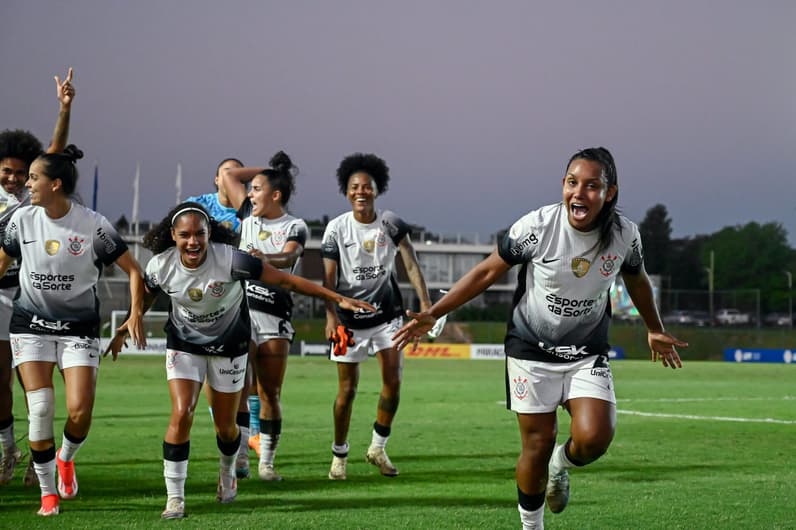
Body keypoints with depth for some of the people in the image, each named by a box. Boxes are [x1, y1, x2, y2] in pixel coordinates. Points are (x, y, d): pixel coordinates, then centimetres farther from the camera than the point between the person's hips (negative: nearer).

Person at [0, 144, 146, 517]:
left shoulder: (93, 225, -12)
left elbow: (133, 270, -5)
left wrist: (135, 315, -14)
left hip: (79, 328, -2)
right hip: (31, 325, 2)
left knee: (80, 411, -12)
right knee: (40, 408, -10)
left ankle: (66, 457, 24)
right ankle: (48, 492, 5)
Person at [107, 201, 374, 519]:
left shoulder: (230, 260, -30)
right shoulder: (160, 266, -20)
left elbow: (285, 280, -26)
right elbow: (145, 298, 4)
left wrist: (338, 299, -26)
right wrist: (124, 331, 15)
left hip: (229, 346, -1)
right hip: (184, 345, 1)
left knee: (225, 425, 8)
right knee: (181, 414, -17)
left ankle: (227, 475, 43)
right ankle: (175, 498, -7)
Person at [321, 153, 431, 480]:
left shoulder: (391, 224, -4)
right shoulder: (337, 228, -7)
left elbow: (411, 265, -8)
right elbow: (329, 277, -7)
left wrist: (425, 303, -20)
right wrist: (331, 316, -17)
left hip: (387, 313, 1)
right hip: (349, 316, -1)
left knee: (393, 381, -7)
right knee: (347, 389, 1)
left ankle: (378, 448, 10)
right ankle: (339, 455, 15)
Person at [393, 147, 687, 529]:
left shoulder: (624, 235, -11)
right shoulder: (538, 226, -19)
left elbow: (636, 280, 12)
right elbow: (487, 272, -9)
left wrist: (655, 331, 25)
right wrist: (432, 314, -12)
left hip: (588, 354, 2)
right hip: (532, 350, -2)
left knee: (594, 438, -18)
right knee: (538, 446, 0)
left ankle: (560, 466, 19)